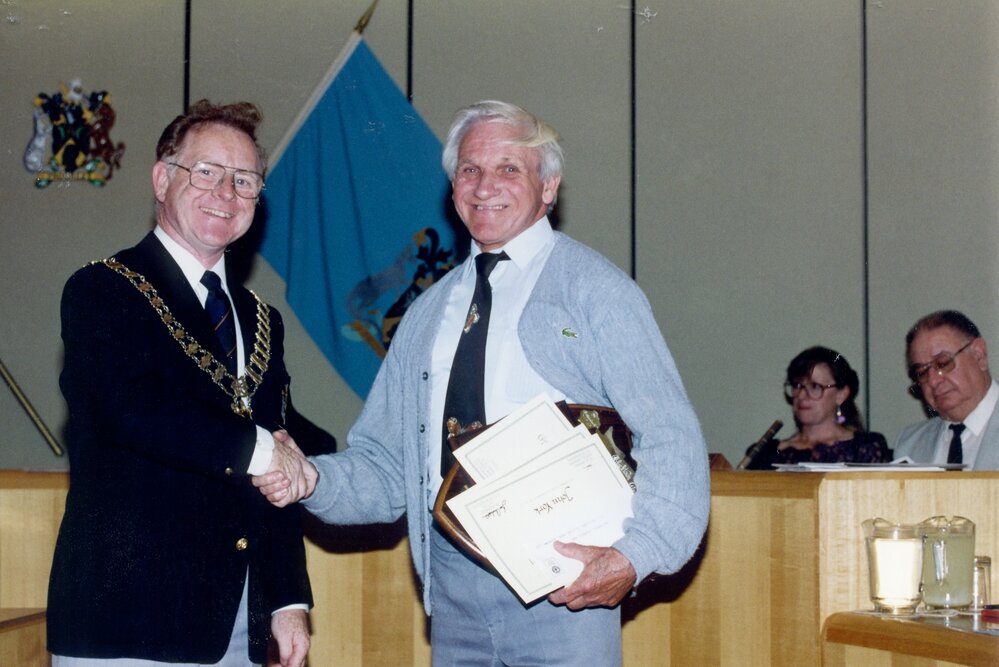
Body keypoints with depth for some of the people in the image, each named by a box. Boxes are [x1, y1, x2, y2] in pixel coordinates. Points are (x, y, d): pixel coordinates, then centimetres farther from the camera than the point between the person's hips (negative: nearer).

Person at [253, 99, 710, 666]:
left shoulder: (594, 290, -1)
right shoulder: (430, 312, 16)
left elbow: (671, 440, -10)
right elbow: (386, 464, 14)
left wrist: (635, 558, -24)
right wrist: (312, 480, -6)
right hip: (452, 589, 5)